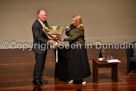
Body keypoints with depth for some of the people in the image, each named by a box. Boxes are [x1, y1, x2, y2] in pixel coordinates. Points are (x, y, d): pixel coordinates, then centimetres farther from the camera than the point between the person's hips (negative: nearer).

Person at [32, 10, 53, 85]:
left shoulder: (45, 22, 6)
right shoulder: (36, 25, -19)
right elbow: (38, 37, -23)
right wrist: (48, 41, -28)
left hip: (44, 46, 9)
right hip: (39, 47, -8)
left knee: (42, 63, 15)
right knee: (39, 63, -1)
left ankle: (40, 78, 25)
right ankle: (36, 79, 11)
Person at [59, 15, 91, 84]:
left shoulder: (81, 29, -17)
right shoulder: (72, 26, 4)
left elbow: (73, 38, -21)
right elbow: (68, 34, 15)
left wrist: (64, 39, -19)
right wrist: (67, 30, -7)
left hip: (79, 48, -6)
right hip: (72, 47, 6)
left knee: (81, 63, 2)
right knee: (72, 63, 9)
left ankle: (83, 79, 14)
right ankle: (73, 78, 20)